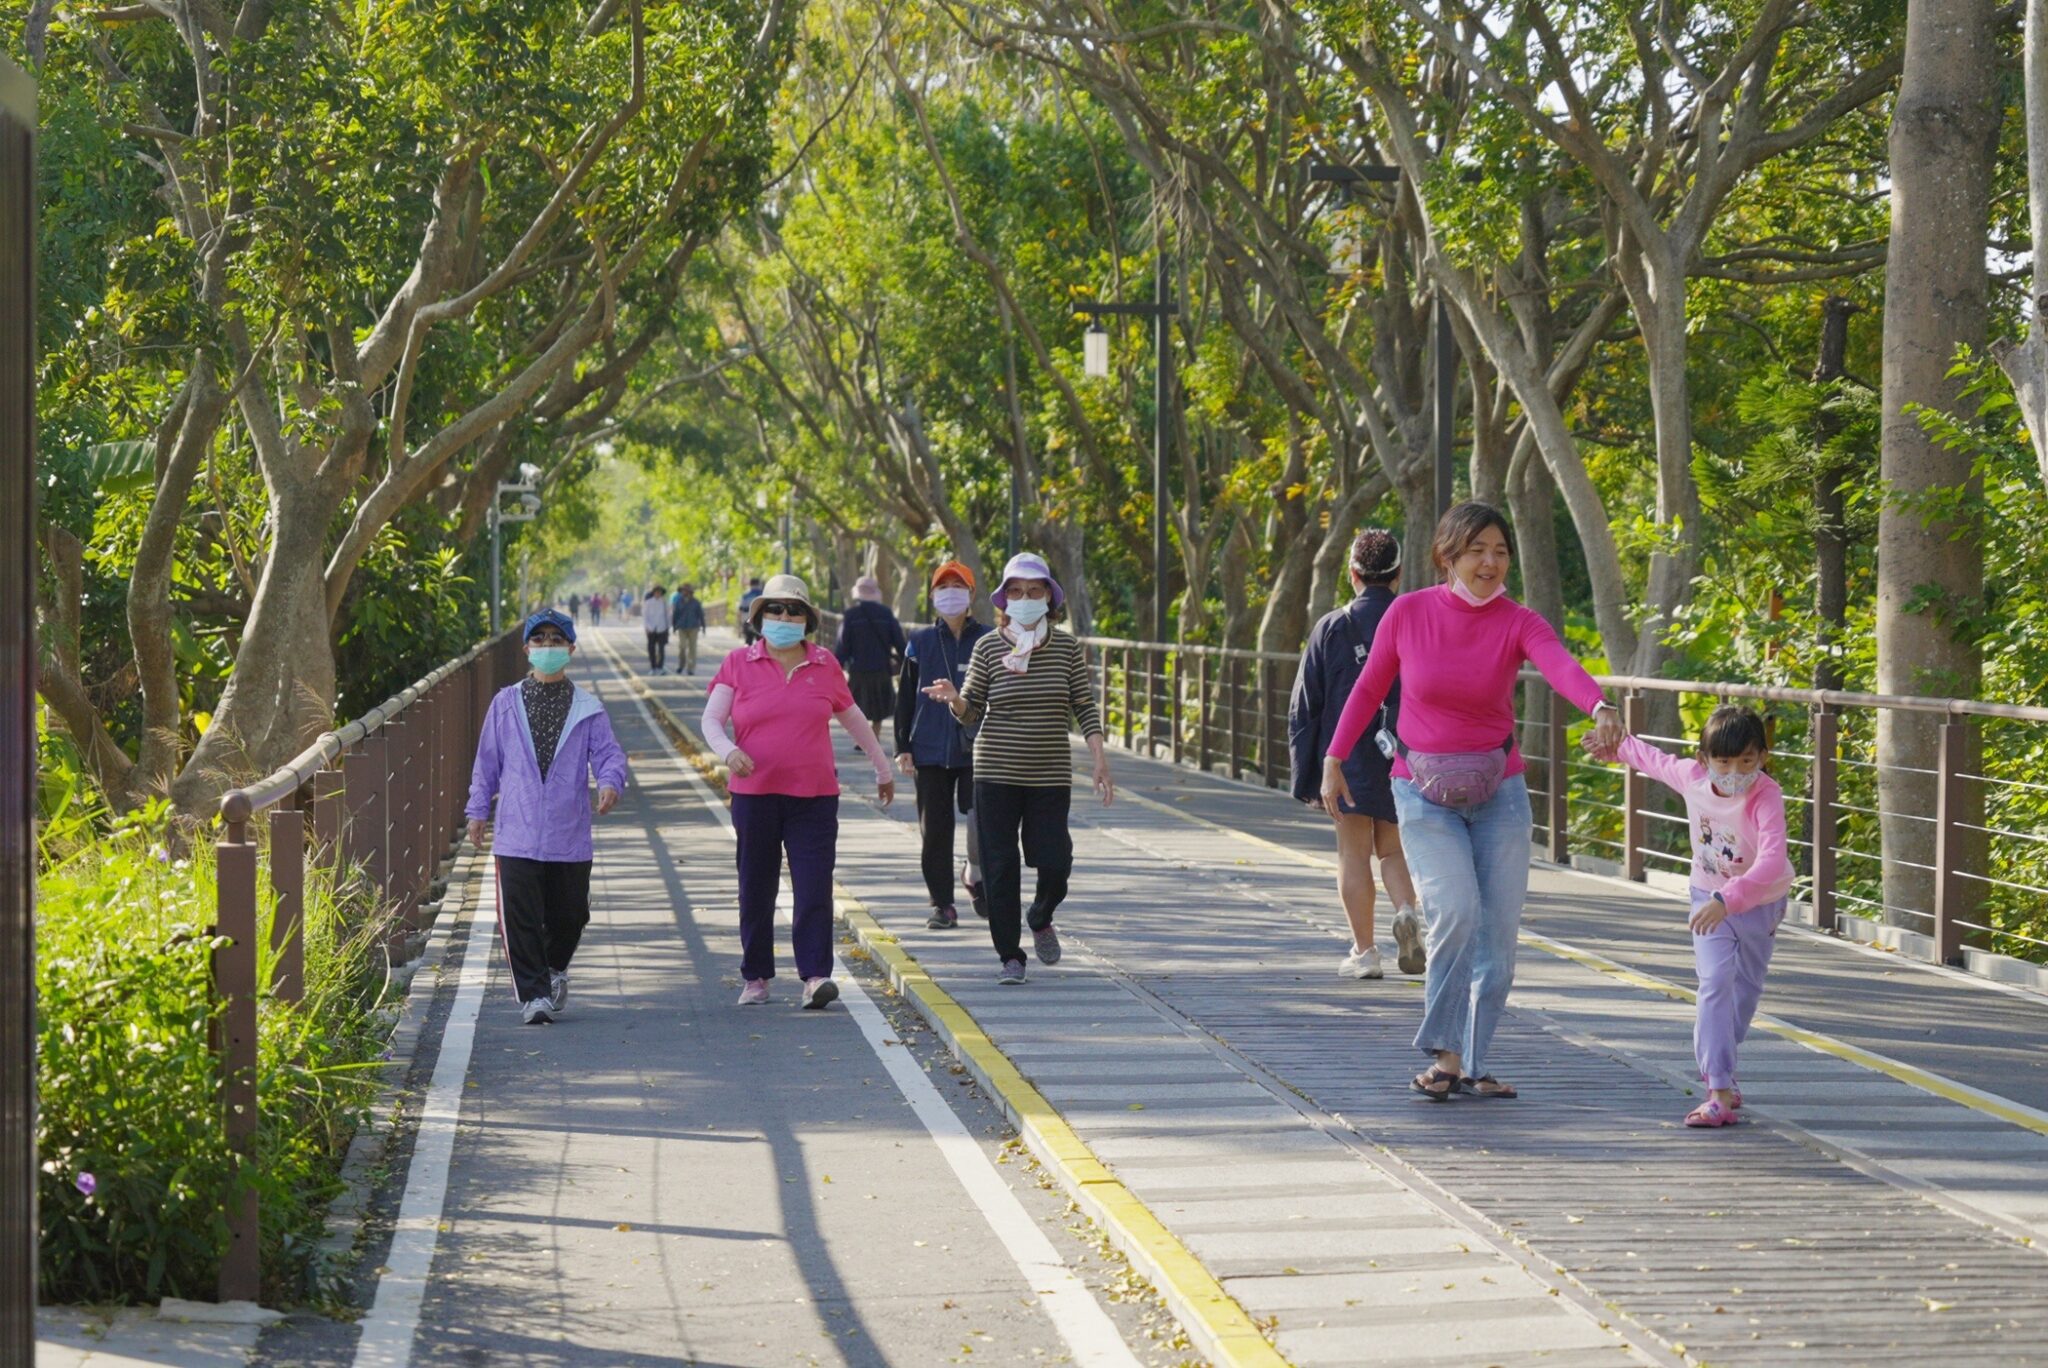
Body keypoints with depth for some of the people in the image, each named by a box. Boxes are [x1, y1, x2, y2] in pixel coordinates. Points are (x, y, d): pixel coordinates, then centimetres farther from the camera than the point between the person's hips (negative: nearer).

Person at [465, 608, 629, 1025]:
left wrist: (610, 782, -22)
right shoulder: (506, 704, 7)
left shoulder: (587, 709, 5)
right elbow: (487, 761, 11)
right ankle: (534, 995, -4)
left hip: (569, 835, 1)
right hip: (516, 834, -1)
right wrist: (478, 808, 9)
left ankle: (555, 968, 38)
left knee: (569, 914, 10)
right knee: (520, 918, -8)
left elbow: (607, 753, -1)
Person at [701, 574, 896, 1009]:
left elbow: (852, 717, 20)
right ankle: (756, 978, 17)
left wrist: (882, 766, 28)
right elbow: (711, 719, -3)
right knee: (756, 890, 7)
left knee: (814, 888, -9)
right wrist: (728, 750, -24)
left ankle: (815, 976, -11)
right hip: (754, 794, 0)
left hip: (814, 795, 0)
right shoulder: (739, 664, 3)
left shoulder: (825, 665, 8)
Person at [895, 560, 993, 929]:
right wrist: (903, 747, 4)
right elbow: (905, 698, 10)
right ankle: (942, 904, 12)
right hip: (930, 749, 1)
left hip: (978, 749, -1)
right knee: (935, 830, 2)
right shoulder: (921, 642, 7)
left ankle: (975, 873, 19)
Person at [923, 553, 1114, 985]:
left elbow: (1083, 707, 5)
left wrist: (1100, 758, -4)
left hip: (1051, 774, 1)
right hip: (996, 772, -1)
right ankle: (1010, 956, 11)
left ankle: (1040, 918, 29)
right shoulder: (988, 647, 0)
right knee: (1000, 866, -1)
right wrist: (953, 697, -20)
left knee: (1055, 863, -4)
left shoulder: (1067, 646, 2)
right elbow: (972, 711, 2)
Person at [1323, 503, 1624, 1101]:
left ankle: (1472, 1064, 17)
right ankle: (1444, 1054, -6)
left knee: (1499, 929, 2)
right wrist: (1333, 759, 8)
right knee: (1455, 912, -20)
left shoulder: (1518, 623, -9)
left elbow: (1561, 666, -30)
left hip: (1498, 792, 2)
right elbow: (1369, 688, 6)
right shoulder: (1408, 613, -7)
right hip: (1425, 794, -2)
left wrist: (1601, 708, -49)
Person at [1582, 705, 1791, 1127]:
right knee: (1715, 981, -17)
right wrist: (1615, 746, 22)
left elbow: (1772, 862, -47)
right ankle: (1720, 1092, -24)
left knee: (1746, 987, 17)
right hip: (1709, 899, 1)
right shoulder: (1691, 777, -19)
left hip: (1760, 902, -1)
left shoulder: (1767, 798, -33)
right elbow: (1654, 759, 5)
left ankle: (1716, 1067, 42)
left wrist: (1727, 899, -59)